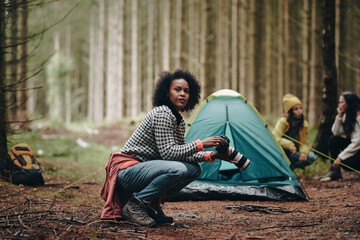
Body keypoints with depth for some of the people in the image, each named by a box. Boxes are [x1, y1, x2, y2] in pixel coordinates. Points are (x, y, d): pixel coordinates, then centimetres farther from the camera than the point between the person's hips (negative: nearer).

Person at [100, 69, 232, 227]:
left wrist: (210, 155, 3)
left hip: (143, 169, 9)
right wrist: (201, 144, -20)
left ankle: (151, 203, 4)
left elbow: (181, 152, 15)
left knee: (194, 169, 2)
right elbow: (168, 152, -23)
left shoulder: (179, 121, 11)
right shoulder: (162, 113, -18)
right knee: (177, 169, -31)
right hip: (127, 171, -9)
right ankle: (134, 205, -16)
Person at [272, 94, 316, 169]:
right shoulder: (282, 121, -19)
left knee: (311, 157, -19)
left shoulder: (304, 124, -4)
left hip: (292, 153, 5)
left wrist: (304, 152, -25)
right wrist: (289, 145, -43)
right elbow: (275, 138, -29)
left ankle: (289, 167, 0)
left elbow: (304, 143, -1)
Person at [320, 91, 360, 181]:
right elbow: (336, 132, 0)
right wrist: (339, 116, -11)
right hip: (353, 145, 9)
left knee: (346, 163, -30)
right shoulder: (347, 115, 5)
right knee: (333, 139, -9)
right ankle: (335, 172, -7)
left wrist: (341, 157, -23)